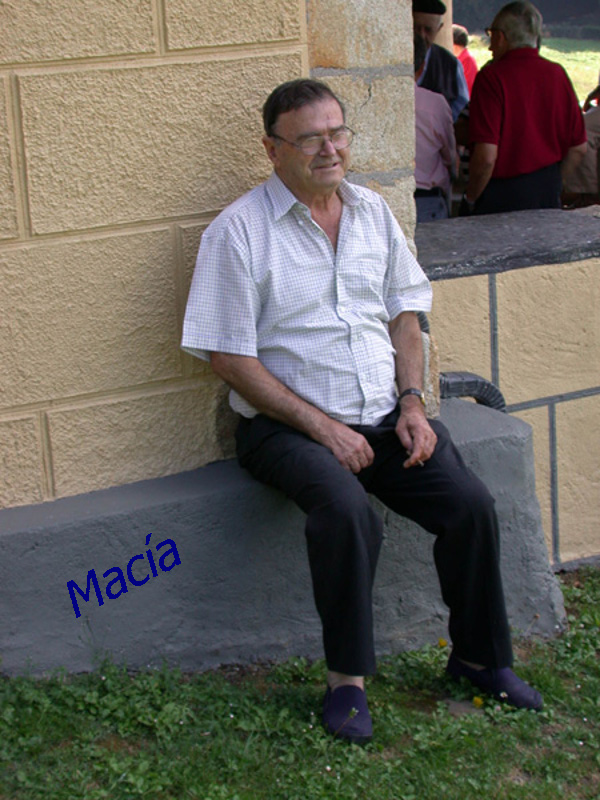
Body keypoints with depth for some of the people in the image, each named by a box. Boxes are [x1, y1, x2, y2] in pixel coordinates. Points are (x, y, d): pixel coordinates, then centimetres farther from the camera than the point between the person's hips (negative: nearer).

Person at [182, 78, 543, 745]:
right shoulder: (238, 231, -8)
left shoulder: (372, 211, 11)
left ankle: (478, 656, 6)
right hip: (288, 426, -5)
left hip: (385, 415, 5)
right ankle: (346, 677, -15)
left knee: (471, 503, -15)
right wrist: (323, 426, -15)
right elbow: (229, 357, -10)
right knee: (348, 513, -34)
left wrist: (412, 402, 0)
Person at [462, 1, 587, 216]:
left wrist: (470, 198, -5)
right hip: (548, 196, 6)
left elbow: (486, 156, -20)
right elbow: (578, 148, 8)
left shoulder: (491, 77, -13)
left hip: (500, 198, -6)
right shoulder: (557, 74, 4)